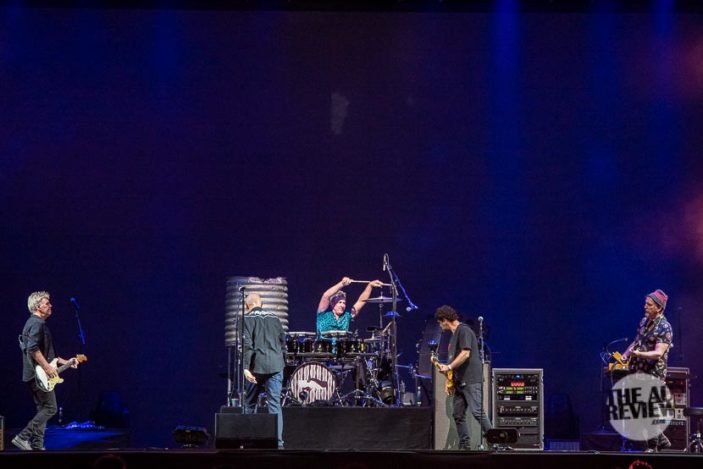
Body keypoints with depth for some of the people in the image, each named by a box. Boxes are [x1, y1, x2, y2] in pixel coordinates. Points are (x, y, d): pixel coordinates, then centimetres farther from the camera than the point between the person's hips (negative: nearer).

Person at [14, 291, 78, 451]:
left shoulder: (38, 323, 21)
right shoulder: (37, 323, -13)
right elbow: (33, 349, -25)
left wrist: (65, 362, 21)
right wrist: (48, 368, -23)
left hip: (37, 375, 11)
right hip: (39, 374, -11)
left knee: (42, 409, 11)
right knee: (50, 408, -9)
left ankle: (37, 446, 10)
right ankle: (23, 437, -12)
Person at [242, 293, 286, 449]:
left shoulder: (248, 319, 2)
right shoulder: (274, 318, 16)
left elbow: (247, 344, -9)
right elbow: (283, 342, 16)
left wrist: (246, 367, -13)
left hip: (257, 366, -3)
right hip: (275, 366, 3)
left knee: (250, 403, 12)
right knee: (275, 404, -2)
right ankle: (278, 441, -13)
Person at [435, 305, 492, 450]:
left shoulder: (464, 330, -8)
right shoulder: (454, 334, 21)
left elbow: (465, 353, -19)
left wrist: (449, 367, -14)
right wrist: (449, 380, 18)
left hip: (471, 381, -10)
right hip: (460, 382, 10)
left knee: (477, 412, -16)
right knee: (457, 414, 6)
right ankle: (465, 446, 9)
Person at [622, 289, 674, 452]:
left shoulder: (664, 328, -14)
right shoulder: (644, 321, 11)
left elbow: (659, 353, -23)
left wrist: (639, 354, -36)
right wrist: (626, 355, 11)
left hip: (653, 373, -8)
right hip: (638, 372, 8)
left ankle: (653, 447, 2)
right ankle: (661, 440, 23)